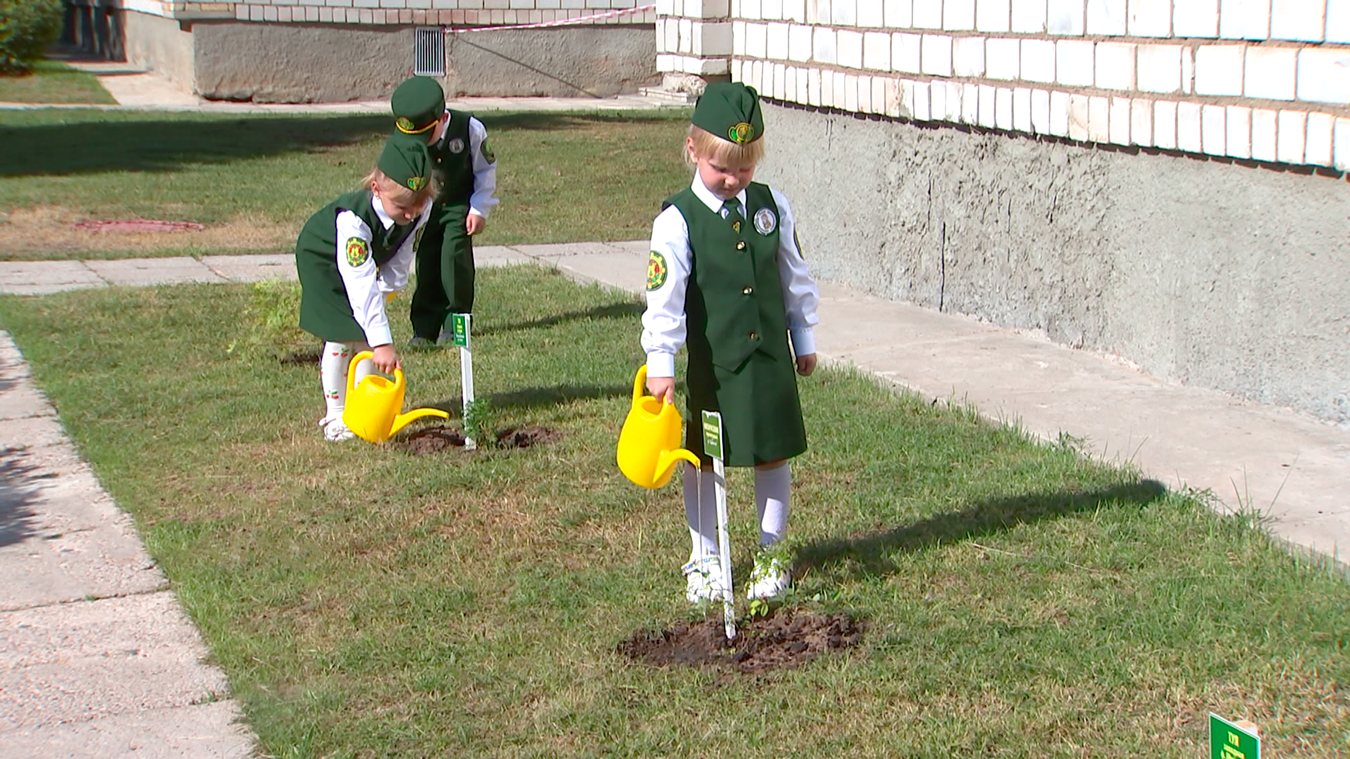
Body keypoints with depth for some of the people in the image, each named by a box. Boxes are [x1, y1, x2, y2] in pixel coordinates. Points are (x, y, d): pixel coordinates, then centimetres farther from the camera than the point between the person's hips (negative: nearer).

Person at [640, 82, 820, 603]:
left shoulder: (771, 206, 2)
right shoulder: (678, 221, -11)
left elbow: (794, 277, 12)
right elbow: (664, 295, -14)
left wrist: (803, 339, 15)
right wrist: (661, 363, -18)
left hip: (770, 356, 3)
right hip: (712, 361, -3)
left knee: (773, 457, 10)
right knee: (703, 461, 7)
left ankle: (772, 554, 25)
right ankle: (704, 560, 22)